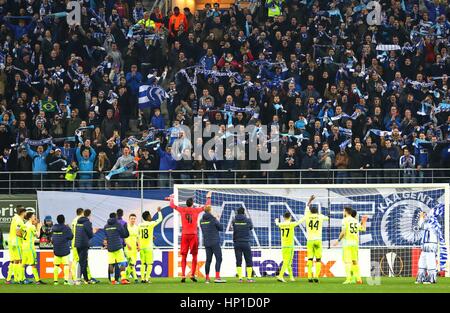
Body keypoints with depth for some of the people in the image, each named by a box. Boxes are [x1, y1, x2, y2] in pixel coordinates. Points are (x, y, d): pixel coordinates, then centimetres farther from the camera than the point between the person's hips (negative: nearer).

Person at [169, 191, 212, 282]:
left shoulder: (182, 210, 1)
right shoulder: (196, 210, 0)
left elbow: (172, 205, 16)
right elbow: (207, 206, 12)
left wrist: (171, 199, 36)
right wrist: (208, 197, 28)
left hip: (184, 235, 1)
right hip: (193, 235, -1)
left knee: (183, 256, 4)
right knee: (194, 256, 6)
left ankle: (183, 276, -4)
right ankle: (192, 275, -2)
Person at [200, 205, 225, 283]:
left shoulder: (202, 220, 7)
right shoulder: (213, 219, -10)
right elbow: (221, 228, -3)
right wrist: (218, 221, 13)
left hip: (206, 242, 6)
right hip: (215, 242, -6)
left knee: (208, 260, 10)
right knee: (219, 259, -5)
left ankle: (207, 278, 8)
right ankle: (217, 277, -14)